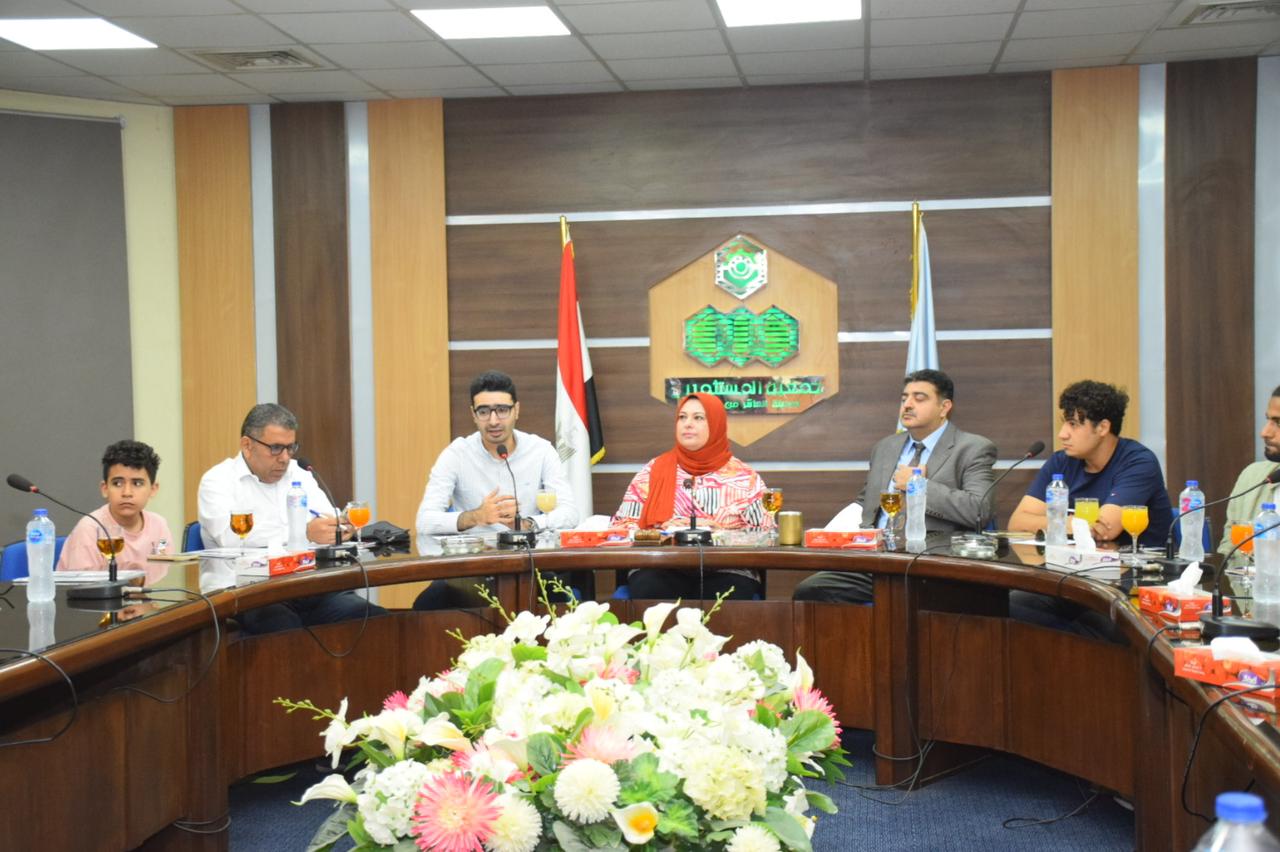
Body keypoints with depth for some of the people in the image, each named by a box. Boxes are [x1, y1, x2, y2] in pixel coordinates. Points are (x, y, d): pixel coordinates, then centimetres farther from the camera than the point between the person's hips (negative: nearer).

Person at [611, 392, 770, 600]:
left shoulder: (744, 477, 10)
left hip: (725, 572, 0)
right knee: (647, 589, -34)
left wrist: (721, 533, -12)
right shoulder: (654, 470, 13)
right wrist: (662, 531, -9)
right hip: (662, 569, 1)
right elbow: (621, 523, 10)